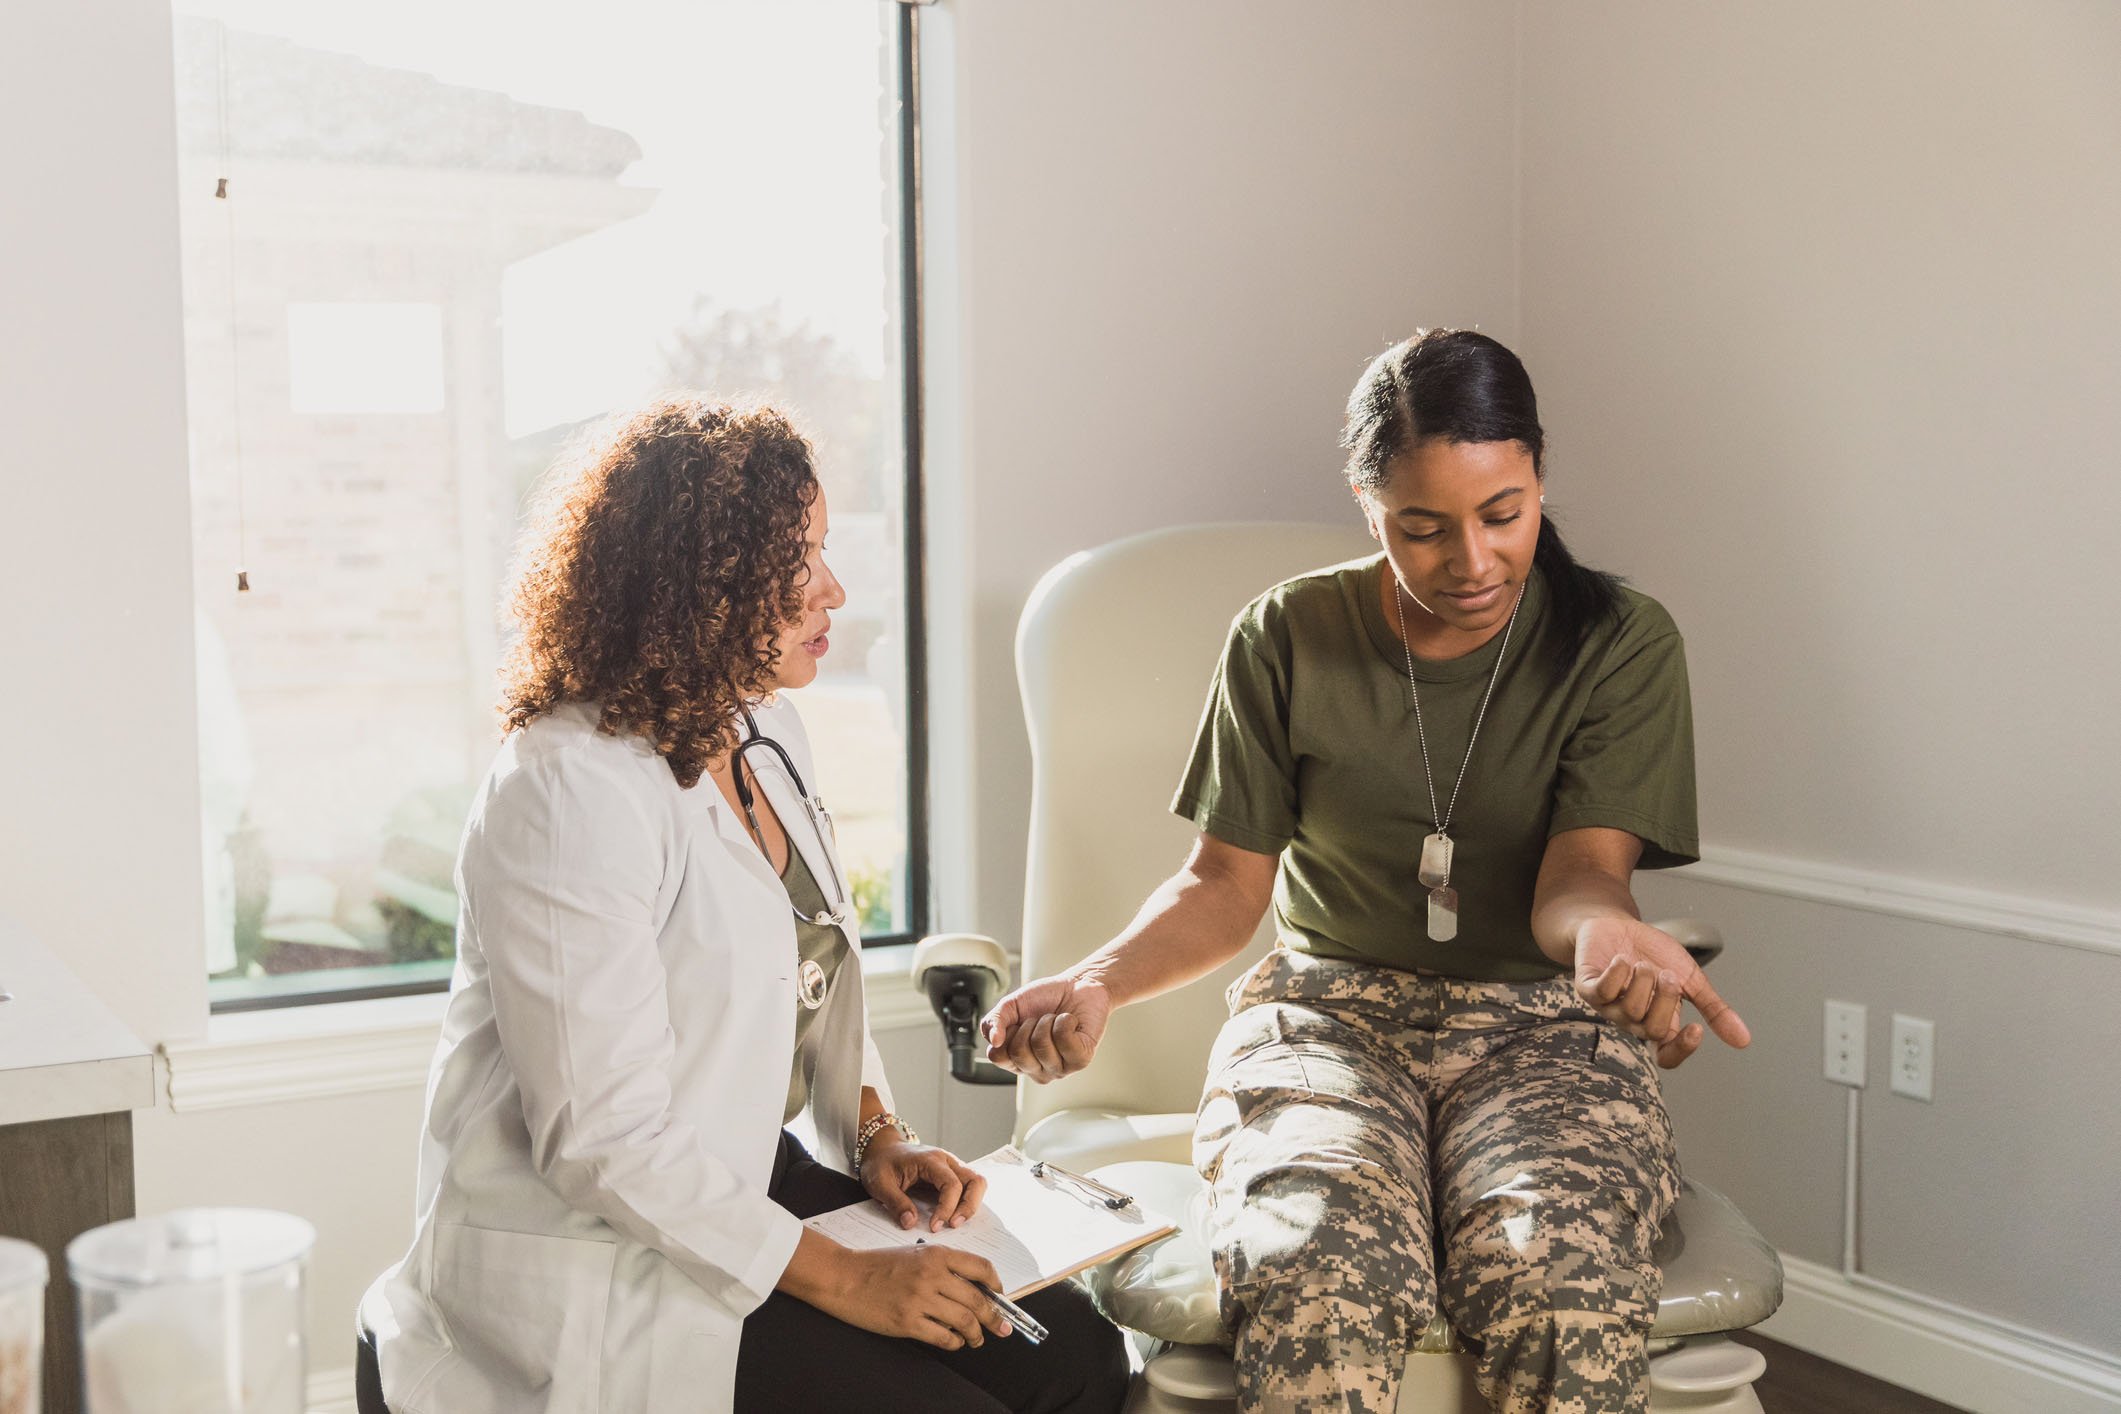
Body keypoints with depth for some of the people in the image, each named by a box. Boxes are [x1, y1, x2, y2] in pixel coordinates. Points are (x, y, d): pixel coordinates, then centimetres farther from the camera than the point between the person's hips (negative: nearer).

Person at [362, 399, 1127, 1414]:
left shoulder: (765, 727, 7)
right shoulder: (569, 792, -22)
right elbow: (600, 1140, -24)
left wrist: (875, 1133, 2)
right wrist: (841, 1279, -21)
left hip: (753, 1186, 8)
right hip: (596, 1254, -8)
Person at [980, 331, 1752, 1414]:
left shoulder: (1623, 645, 0)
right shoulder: (1288, 638, 3)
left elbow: (1577, 873, -11)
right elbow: (1225, 882, 4)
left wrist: (1604, 929, -37)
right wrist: (1098, 982, -16)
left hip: (1537, 1023, 0)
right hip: (1329, 1010, 0)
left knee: (1565, 1282, -34)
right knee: (1311, 1272, -34)